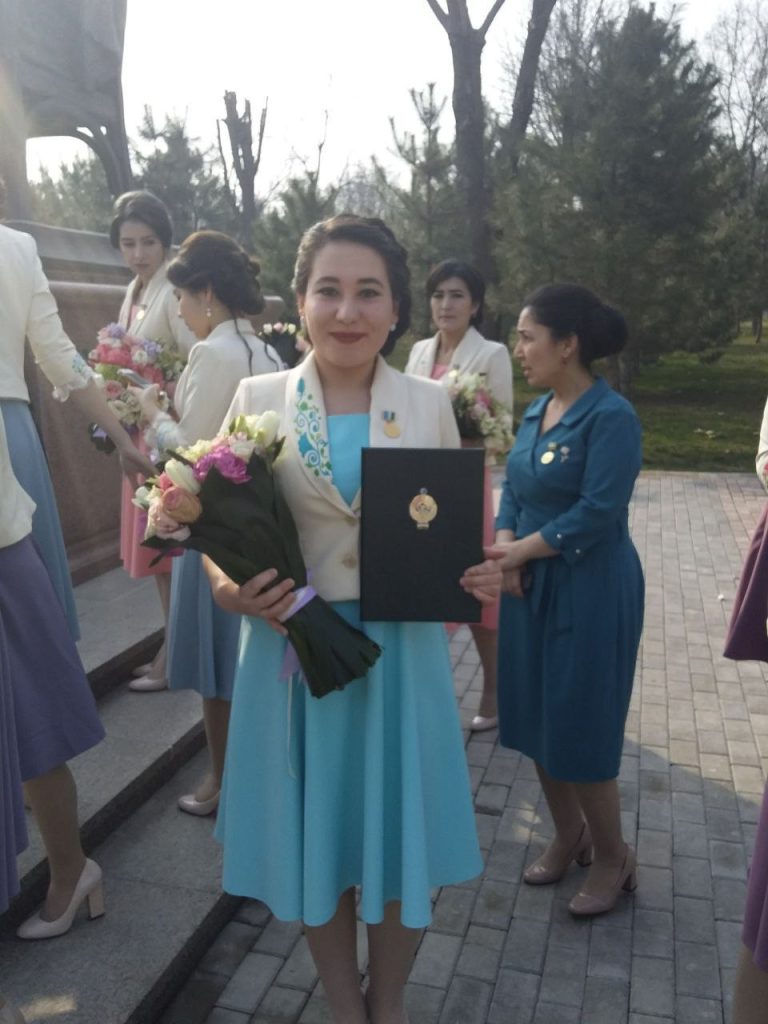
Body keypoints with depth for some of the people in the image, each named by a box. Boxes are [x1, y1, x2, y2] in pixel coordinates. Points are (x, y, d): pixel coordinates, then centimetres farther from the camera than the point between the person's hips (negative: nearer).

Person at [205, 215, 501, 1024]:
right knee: (317, 838, 15)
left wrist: (480, 576, -13)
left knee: (401, 836, 15)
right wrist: (230, 591, -17)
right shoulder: (258, 398, -2)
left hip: (402, 649, 1)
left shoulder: (428, 404, 0)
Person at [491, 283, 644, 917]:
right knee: (538, 720, 15)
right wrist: (506, 548, -9)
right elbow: (514, 491, 8)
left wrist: (521, 550, -15)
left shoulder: (611, 416, -16)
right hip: (531, 587, 8)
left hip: (590, 592, -7)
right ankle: (569, 835, 37)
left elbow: (597, 513, -21)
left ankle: (613, 857, 27)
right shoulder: (538, 410, 8)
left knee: (581, 728, 3)